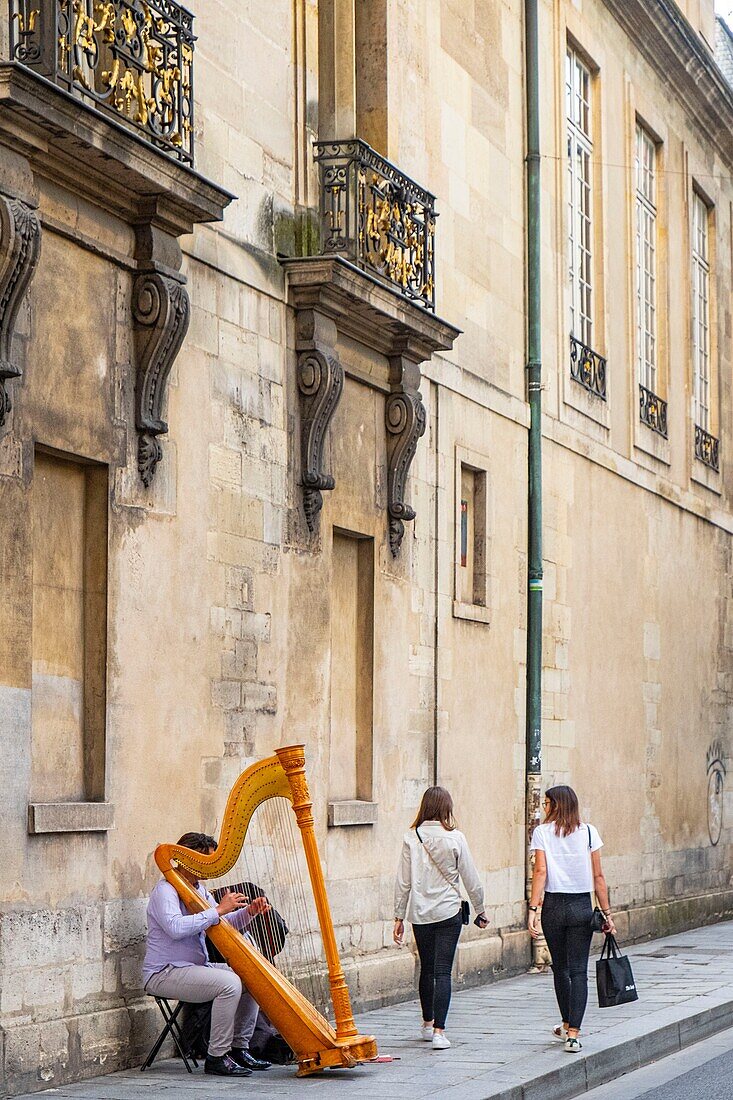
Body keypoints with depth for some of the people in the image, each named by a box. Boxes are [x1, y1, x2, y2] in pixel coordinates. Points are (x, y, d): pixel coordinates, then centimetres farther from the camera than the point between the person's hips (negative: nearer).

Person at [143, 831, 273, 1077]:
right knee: (229, 984, -28)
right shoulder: (165, 891, -14)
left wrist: (249, 912, -4)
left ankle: (239, 1049, 4)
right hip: (164, 973, -10)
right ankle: (217, 1057, -21)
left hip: (195, 967, 10)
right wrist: (218, 910, -28)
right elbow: (176, 927, -31)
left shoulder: (198, 889, 15)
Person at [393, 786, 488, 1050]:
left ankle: (428, 1024, 33)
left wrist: (399, 917, 9)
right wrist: (480, 910, 12)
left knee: (427, 969, 18)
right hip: (448, 912, -3)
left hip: (420, 914, 3)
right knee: (442, 971, -2)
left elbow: (403, 882, 0)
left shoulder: (411, 838, -3)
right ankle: (438, 1031, -11)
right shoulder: (454, 838, -8)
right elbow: (471, 879, -2)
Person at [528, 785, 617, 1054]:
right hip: (582, 906, 0)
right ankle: (573, 1033, -9)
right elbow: (598, 876, 0)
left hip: (553, 906, 0)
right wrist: (607, 912, 5)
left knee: (560, 967, 17)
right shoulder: (588, 832, 1)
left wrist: (533, 910, -12)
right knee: (578, 970, 1)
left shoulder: (542, 833, -2)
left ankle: (568, 1025, 33)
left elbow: (540, 871, -11)